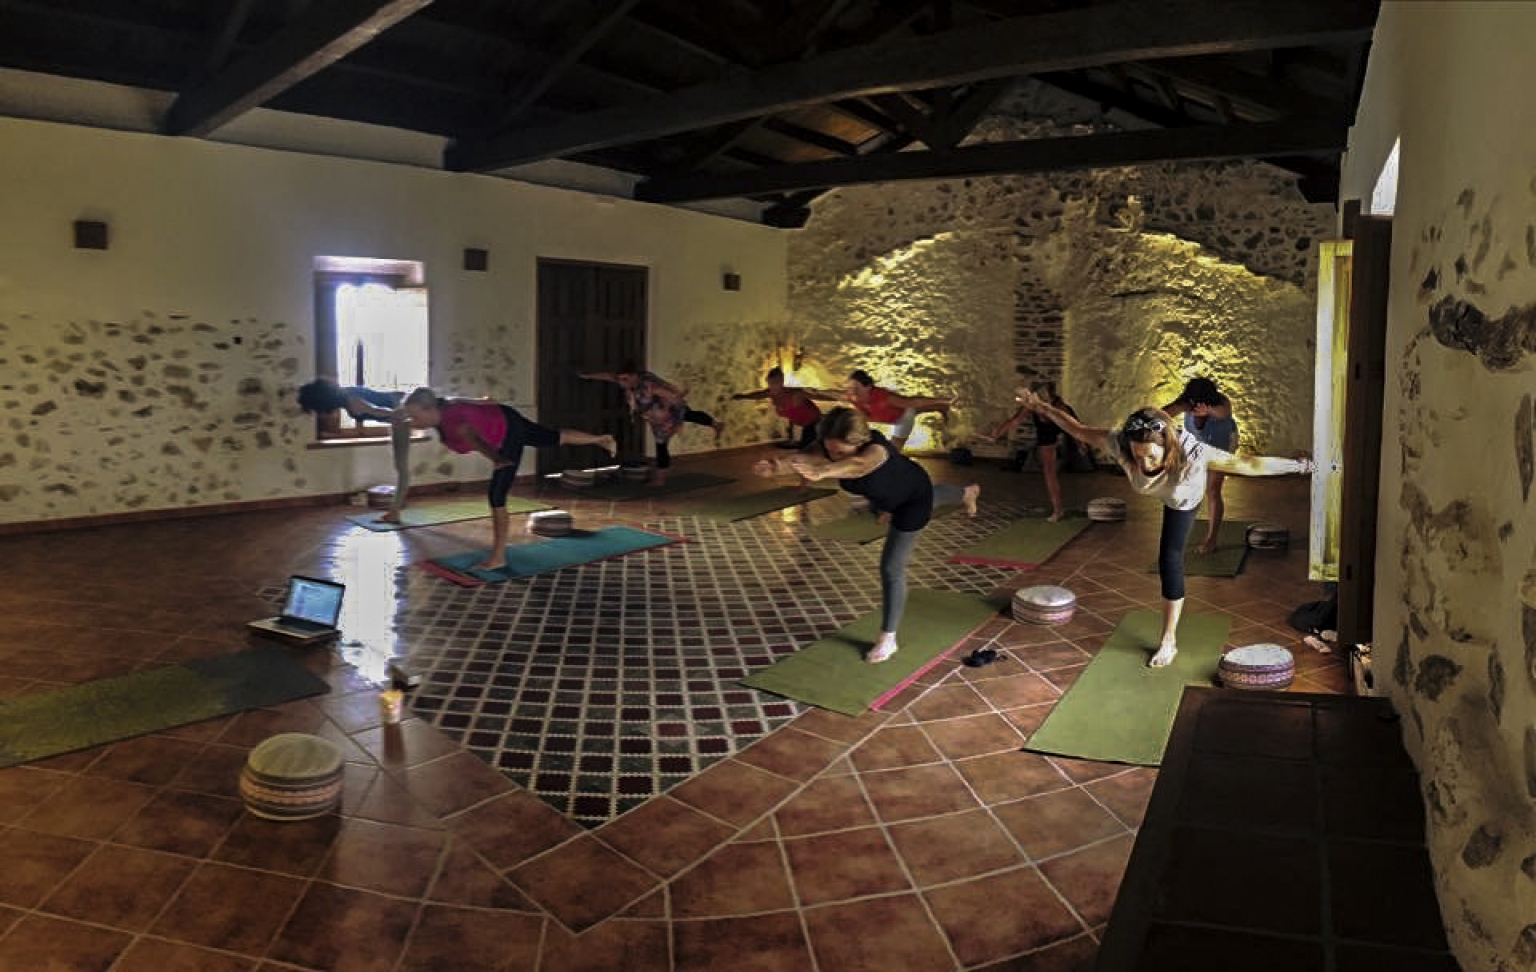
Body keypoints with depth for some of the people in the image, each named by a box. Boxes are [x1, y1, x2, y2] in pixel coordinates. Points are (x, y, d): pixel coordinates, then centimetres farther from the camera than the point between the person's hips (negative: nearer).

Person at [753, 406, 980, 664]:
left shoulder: (875, 447, -48)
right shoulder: (829, 448, -32)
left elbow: (858, 465, -74)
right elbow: (802, 458, -54)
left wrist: (821, 472, -94)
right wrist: (775, 467, -77)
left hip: (913, 496, -8)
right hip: (886, 497, 8)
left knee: (891, 568, -7)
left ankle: (888, 638, 11)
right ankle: (966, 493, 76)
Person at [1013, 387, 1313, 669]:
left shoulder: (1191, 453, -49)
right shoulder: (1120, 443, -43)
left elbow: (1248, 464, -42)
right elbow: (1078, 430, -28)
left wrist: (1300, 466, -39)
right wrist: (1041, 407, -19)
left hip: (1183, 497, -2)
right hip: (1155, 487, 2)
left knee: (1170, 559, -5)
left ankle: (1169, 640, 8)